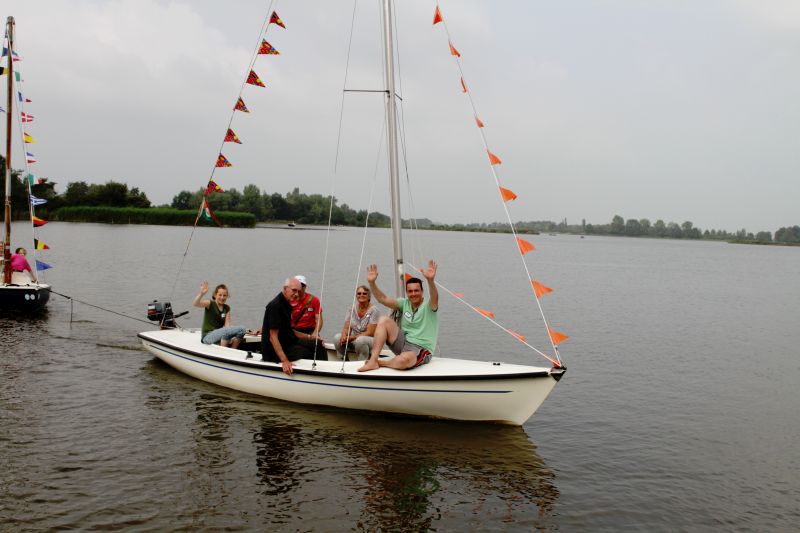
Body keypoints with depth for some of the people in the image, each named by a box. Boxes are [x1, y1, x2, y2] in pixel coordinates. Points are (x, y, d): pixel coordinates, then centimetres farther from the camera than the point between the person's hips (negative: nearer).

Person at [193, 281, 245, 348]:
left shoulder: (227, 308, 11)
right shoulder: (210, 304, -3)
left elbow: (227, 325, 0)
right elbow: (195, 304, -23)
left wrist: (229, 337, -19)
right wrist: (201, 293, -41)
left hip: (220, 335, 5)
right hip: (207, 337, -5)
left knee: (241, 330, -18)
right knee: (226, 331, -34)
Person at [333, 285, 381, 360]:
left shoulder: (374, 310, -11)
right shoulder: (351, 309, 5)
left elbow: (370, 333, -17)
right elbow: (346, 328, 2)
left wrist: (351, 338, -25)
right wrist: (344, 336, -22)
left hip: (370, 340, -5)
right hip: (353, 340, 5)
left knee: (360, 340, -39)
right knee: (337, 337, -23)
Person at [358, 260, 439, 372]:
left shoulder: (428, 305, -8)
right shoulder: (404, 303, 8)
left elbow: (434, 298, -31)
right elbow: (383, 299, 0)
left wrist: (430, 280, -51)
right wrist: (372, 282, -17)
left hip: (420, 349, -5)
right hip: (403, 343, 6)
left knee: (403, 360, -40)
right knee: (384, 320, -11)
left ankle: (380, 363, -6)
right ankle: (373, 361, -16)